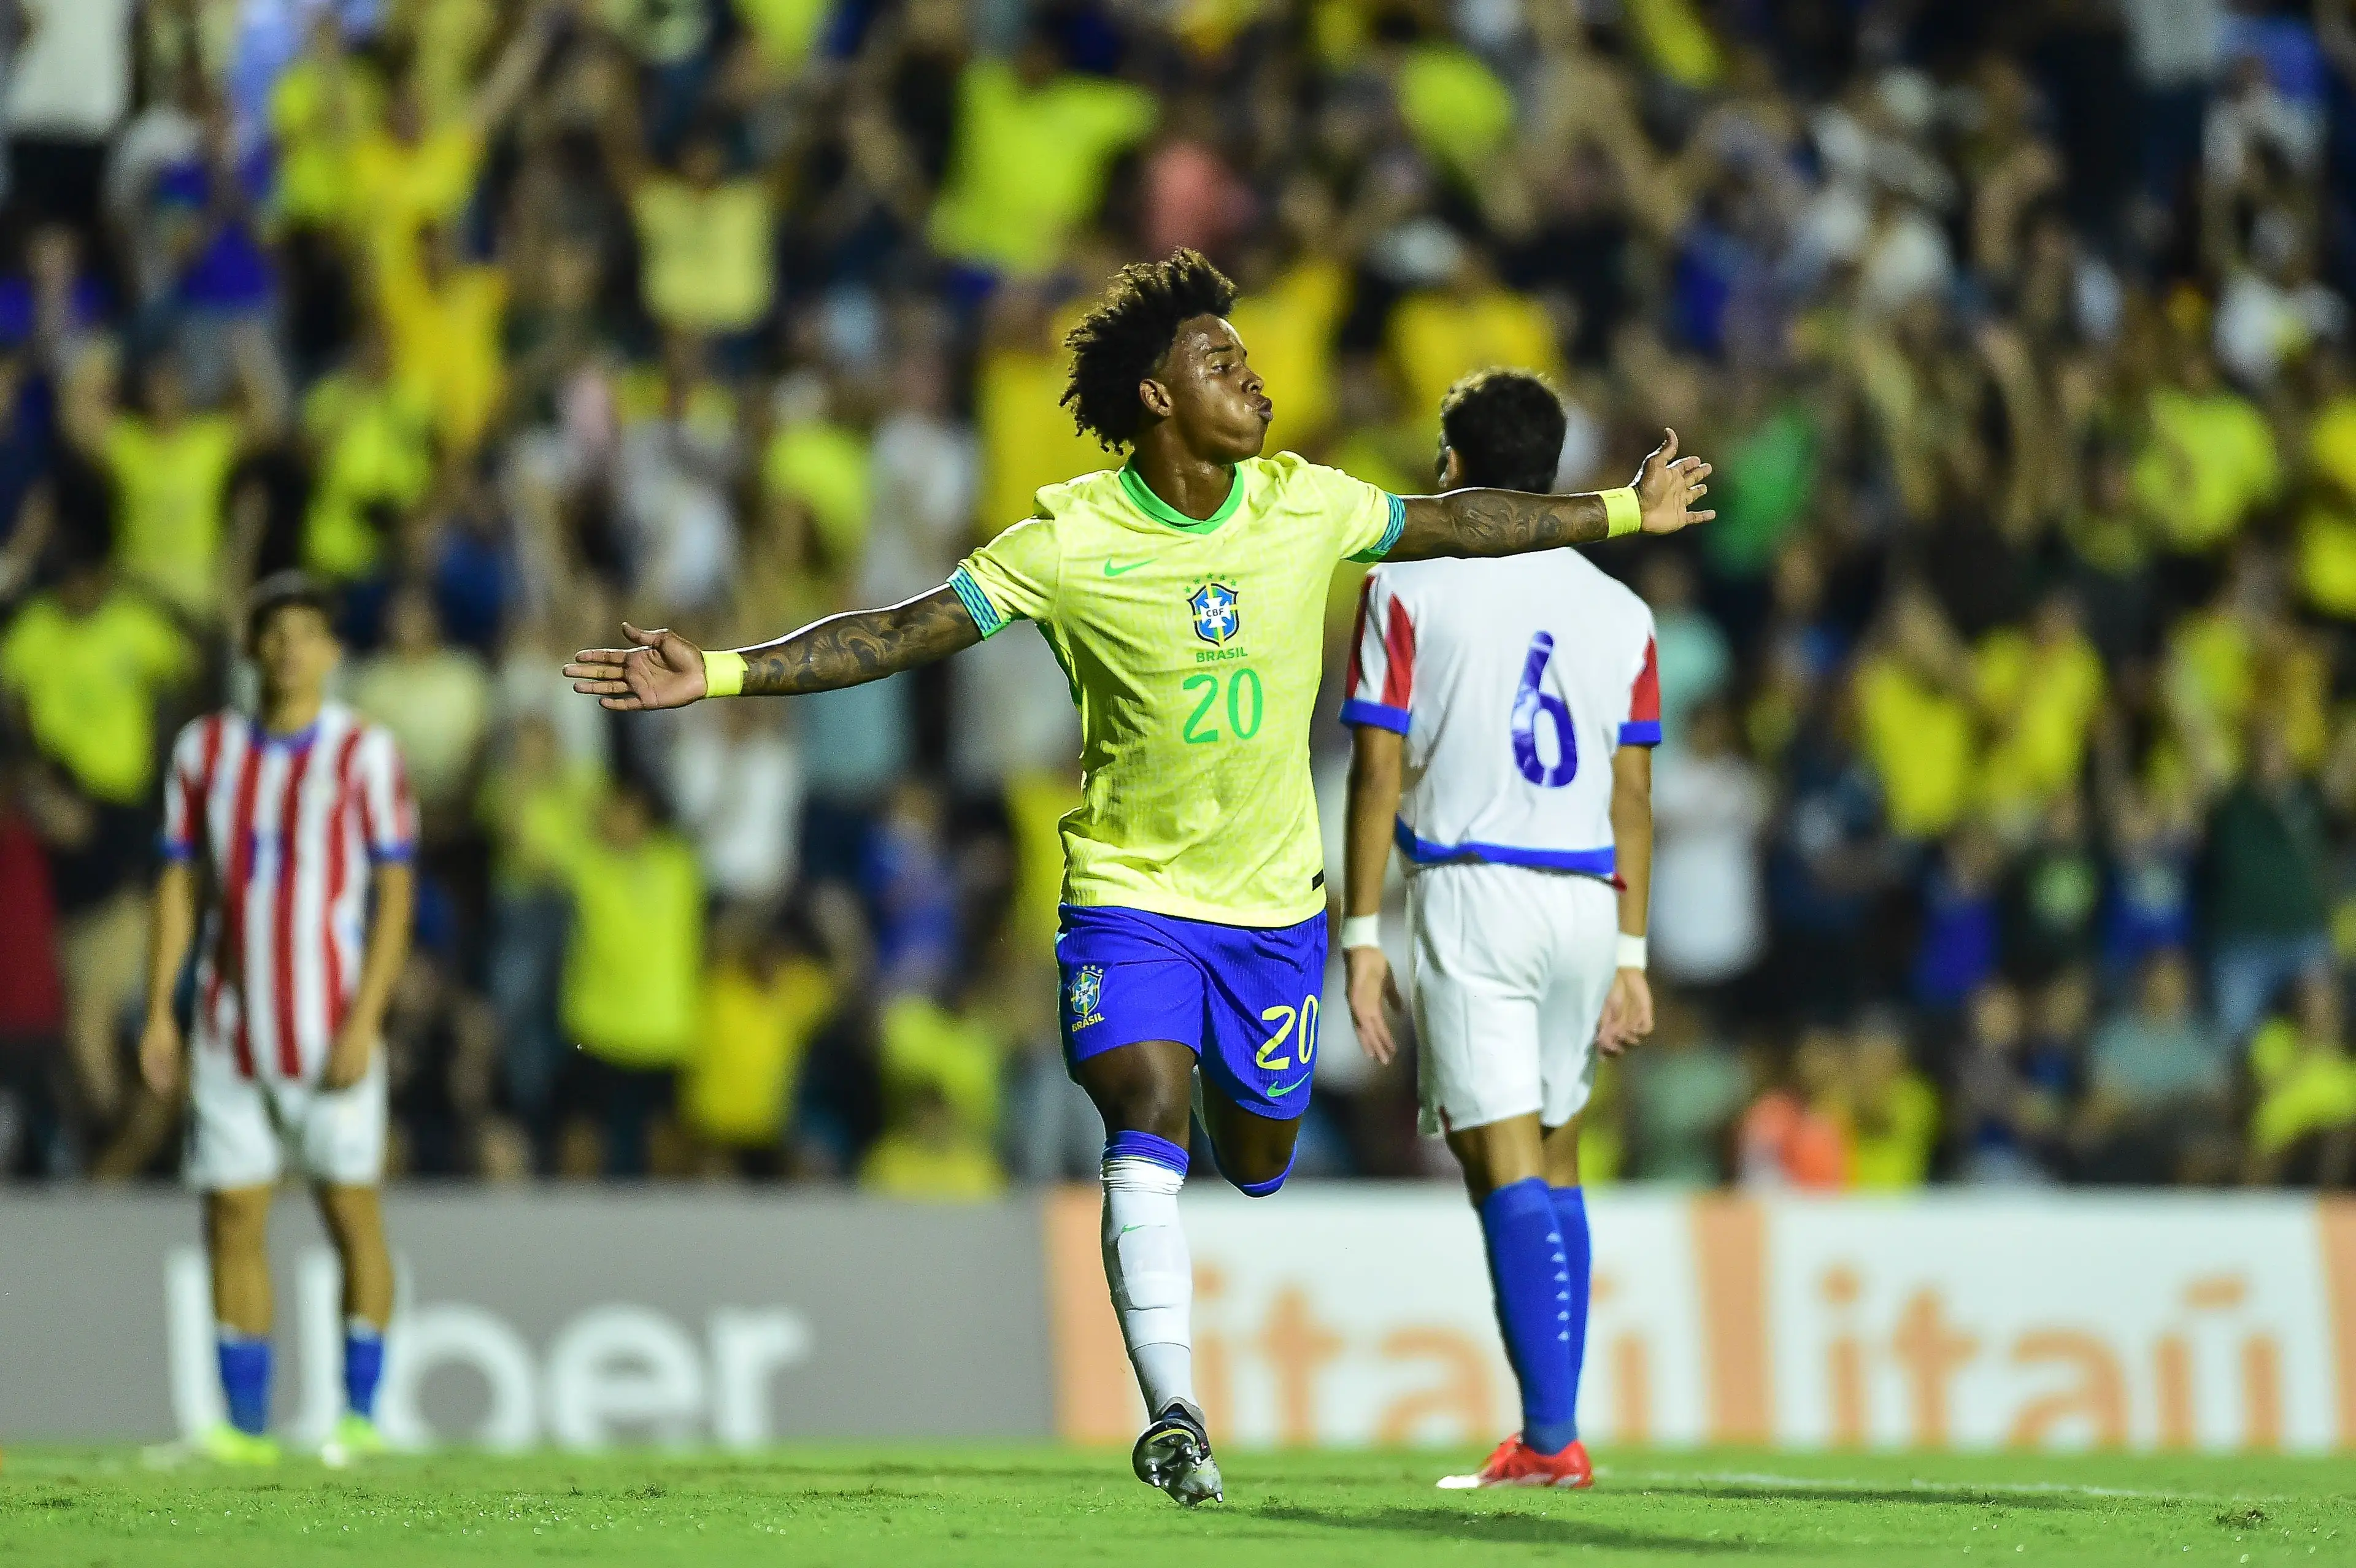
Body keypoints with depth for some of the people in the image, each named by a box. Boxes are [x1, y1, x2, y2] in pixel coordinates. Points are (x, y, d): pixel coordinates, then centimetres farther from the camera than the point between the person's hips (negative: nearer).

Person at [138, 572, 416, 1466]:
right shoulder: (206, 749, 8)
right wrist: (159, 1012, 5)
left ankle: (360, 1416, 4)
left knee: (352, 1213, -2)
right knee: (233, 1220, 0)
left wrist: (363, 1023, -12)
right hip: (229, 1034, 3)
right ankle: (246, 1426, 3)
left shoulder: (365, 754, -2)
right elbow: (179, 883, 12)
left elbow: (395, 892, -4)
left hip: (331, 1037, -3)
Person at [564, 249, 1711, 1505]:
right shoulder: (1070, 542, -14)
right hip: (1129, 892, -3)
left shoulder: (1305, 506, -4)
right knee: (1149, 1121, -22)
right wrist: (719, 675, -23)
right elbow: (902, 633, -14)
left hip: (1274, 897, 3)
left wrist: (1625, 512, 21)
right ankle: (1172, 1417, -20)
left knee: (1258, 1162, 12)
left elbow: (1452, 525, 13)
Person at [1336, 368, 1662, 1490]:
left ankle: (1548, 1438, -18)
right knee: (1555, 1159, 17)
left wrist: (1362, 937, -3)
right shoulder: (1618, 610, 11)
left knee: (1508, 1169, -9)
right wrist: (1630, 957, 15)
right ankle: (1555, 1426, 16)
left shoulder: (1409, 585, -1)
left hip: (1468, 892, -4)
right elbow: (1633, 799, 11)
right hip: (1585, 904, 4)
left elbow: (1378, 775, -5)